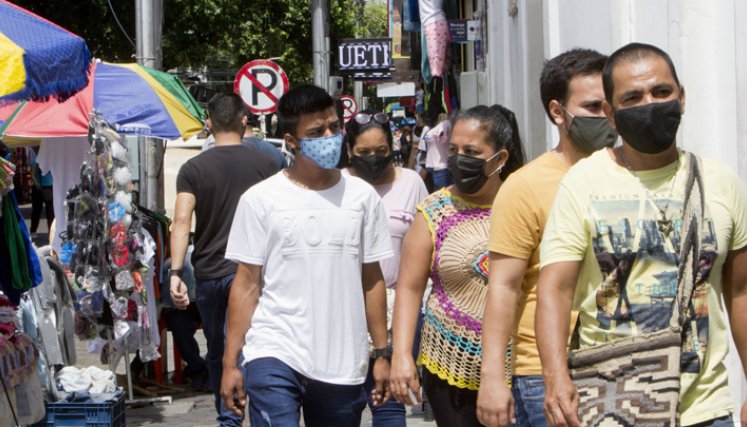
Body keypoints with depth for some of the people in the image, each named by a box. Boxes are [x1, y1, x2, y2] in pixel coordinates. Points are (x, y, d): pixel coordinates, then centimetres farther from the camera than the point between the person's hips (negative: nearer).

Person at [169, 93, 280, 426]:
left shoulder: (193, 169, -1)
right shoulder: (265, 165, 0)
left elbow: (182, 220, -12)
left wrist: (175, 272, -16)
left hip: (208, 273, 1)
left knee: (217, 354, 17)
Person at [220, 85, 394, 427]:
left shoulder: (362, 197, 8)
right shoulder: (260, 200, 0)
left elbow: (372, 280, 11)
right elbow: (246, 285, 2)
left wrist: (382, 353, 8)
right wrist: (230, 363, -2)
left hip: (344, 363, 3)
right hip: (274, 358, -3)